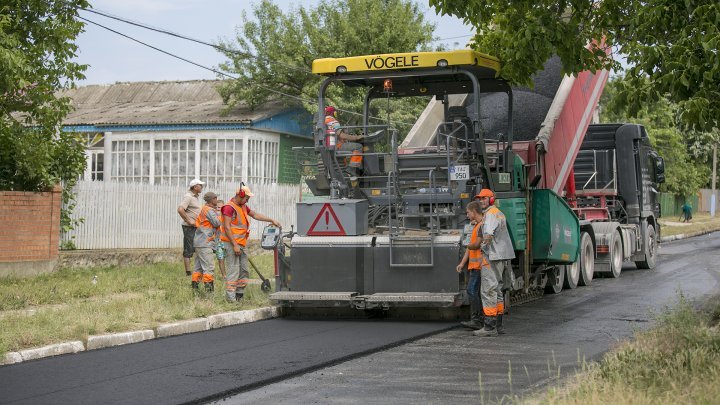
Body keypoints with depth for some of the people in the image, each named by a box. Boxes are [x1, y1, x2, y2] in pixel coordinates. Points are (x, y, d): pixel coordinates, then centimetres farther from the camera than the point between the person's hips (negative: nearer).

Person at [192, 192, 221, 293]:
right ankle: (209, 288, -13)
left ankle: (195, 287, 14)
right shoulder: (209, 210, -12)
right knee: (209, 267, -10)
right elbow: (216, 223, -20)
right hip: (205, 244, -10)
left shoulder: (204, 209, 19)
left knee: (199, 267, 12)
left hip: (199, 243, 10)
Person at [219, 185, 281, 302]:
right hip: (232, 244, -10)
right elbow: (227, 228, -18)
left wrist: (272, 220, 21)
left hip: (240, 244, 10)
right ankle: (230, 297, -8)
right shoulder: (229, 207, -13)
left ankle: (239, 295, 18)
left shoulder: (243, 206, 16)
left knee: (244, 271, 11)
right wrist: (234, 245, -21)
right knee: (233, 271, -10)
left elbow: (255, 215, 27)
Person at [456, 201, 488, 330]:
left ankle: (476, 320, -15)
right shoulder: (476, 226, 21)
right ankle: (478, 320, 12)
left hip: (479, 265, -10)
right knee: (475, 292, 10)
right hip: (473, 265, 10)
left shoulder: (483, 225, -12)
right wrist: (462, 263, 16)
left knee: (472, 291, -14)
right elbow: (470, 247, 22)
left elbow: (477, 244, -20)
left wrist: (469, 245, 3)